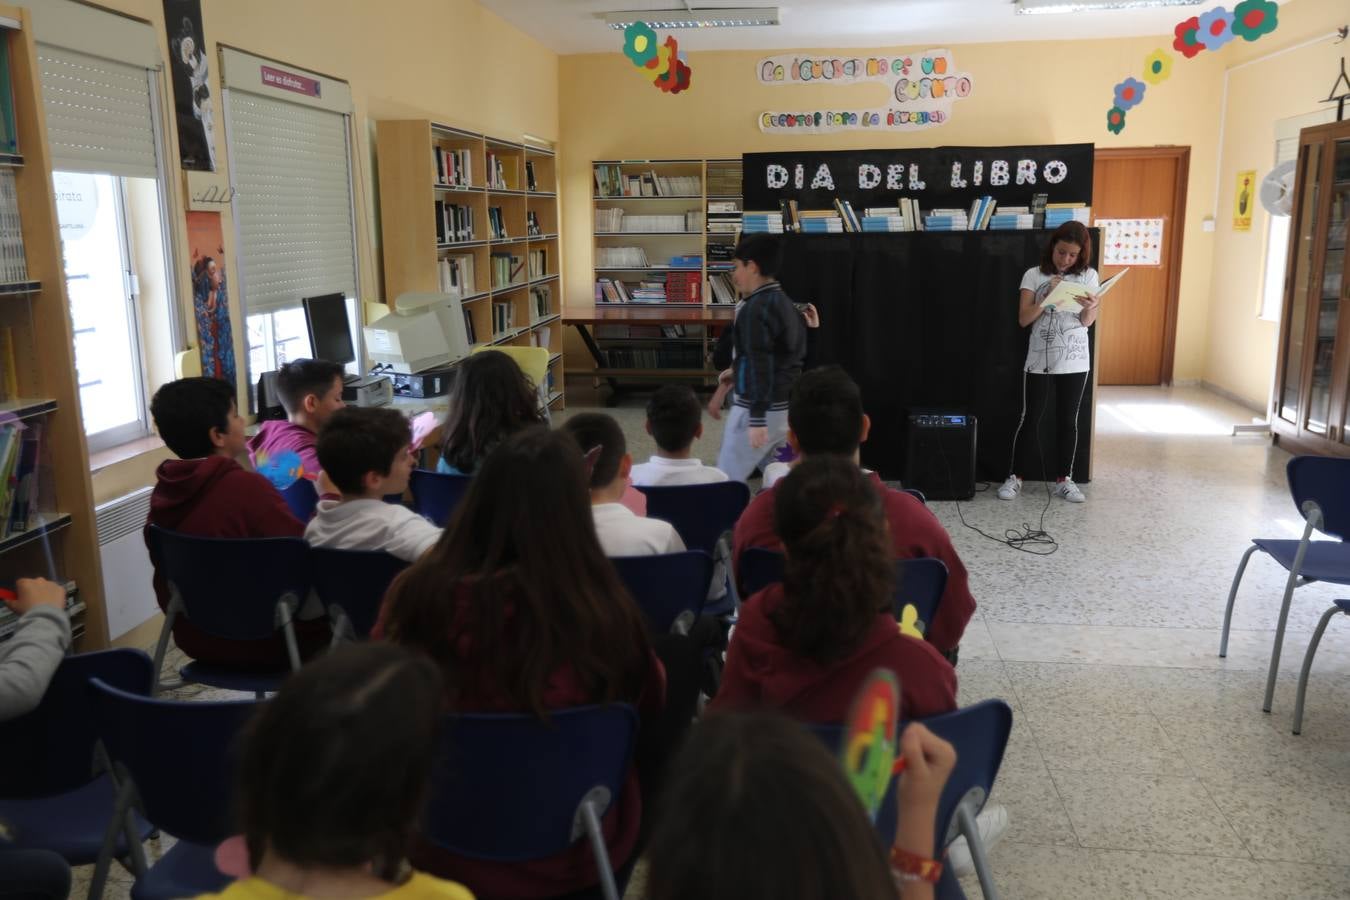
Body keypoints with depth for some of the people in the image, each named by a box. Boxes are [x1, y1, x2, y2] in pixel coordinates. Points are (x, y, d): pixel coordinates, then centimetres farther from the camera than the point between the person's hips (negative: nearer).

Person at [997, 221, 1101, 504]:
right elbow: (1024, 319, -7)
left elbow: (1088, 322, -1)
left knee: (1068, 421, 8)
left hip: (1075, 362, 2)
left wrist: (1089, 307, -23)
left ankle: (1063, 479, 17)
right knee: (1029, 420, 0)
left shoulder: (1088, 276, 2)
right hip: (1039, 361, -2)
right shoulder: (1034, 275, -2)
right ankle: (1014, 477, 9)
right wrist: (1048, 296, -19)